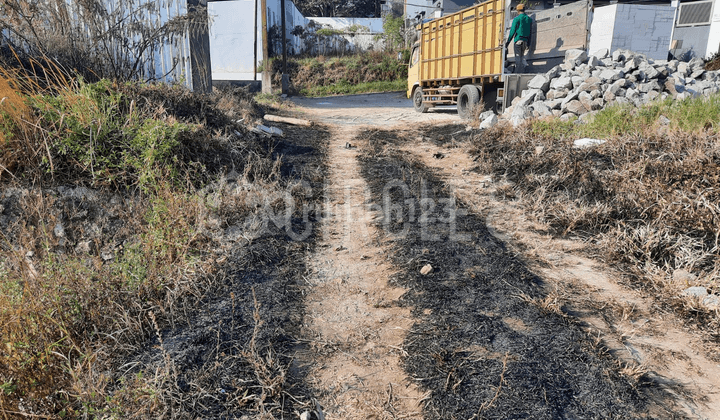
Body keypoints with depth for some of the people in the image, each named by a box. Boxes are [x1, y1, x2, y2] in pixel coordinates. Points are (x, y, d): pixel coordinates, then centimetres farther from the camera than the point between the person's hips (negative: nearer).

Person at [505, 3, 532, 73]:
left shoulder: (516, 18, -4)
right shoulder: (529, 19, 14)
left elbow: (512, 31, -8)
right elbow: (530, 33, 15)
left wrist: (507, 42, -4)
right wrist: (528, 44, 20)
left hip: (518, 40, -6)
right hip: (525, 41, 6)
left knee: (518, 57, -8)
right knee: (521, 56, 14)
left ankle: (518, 72, -12)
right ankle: (522, 70, 11)